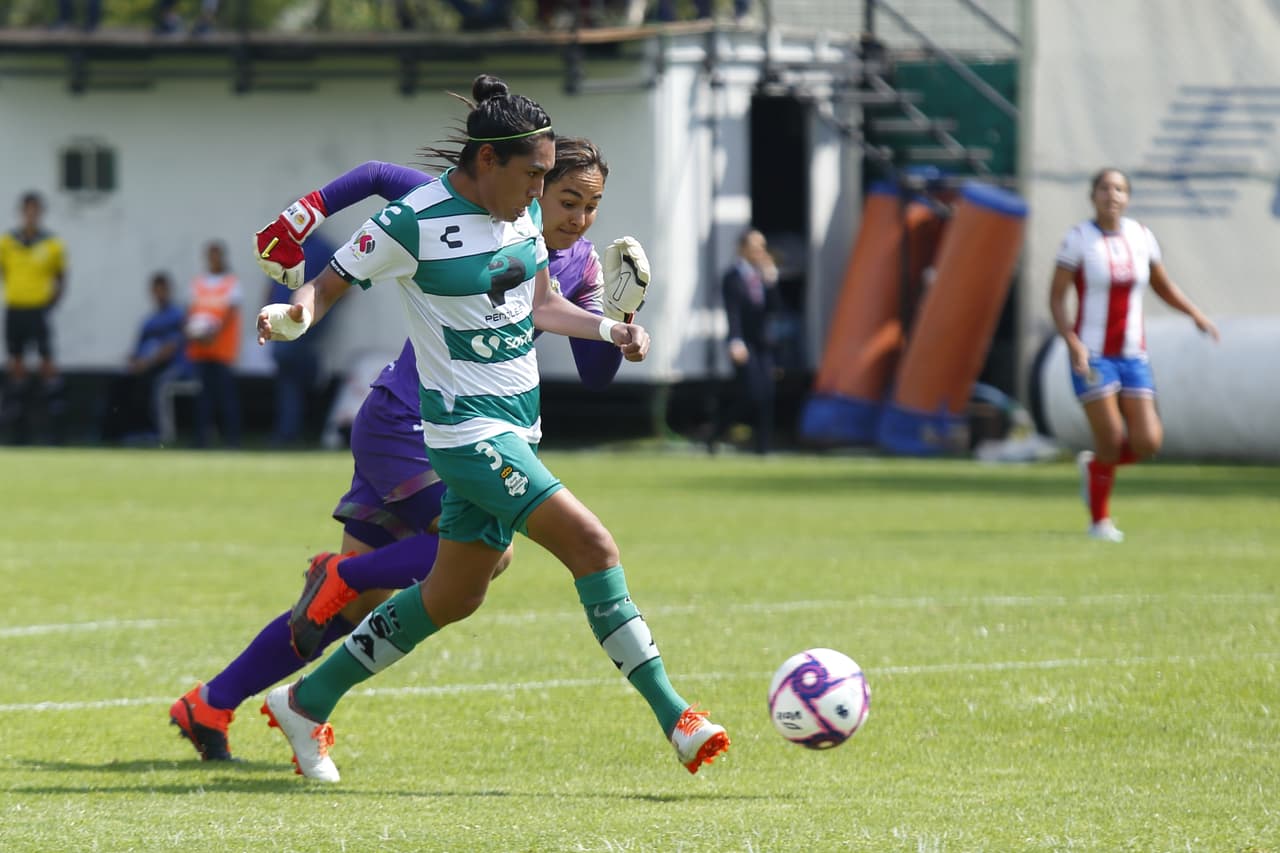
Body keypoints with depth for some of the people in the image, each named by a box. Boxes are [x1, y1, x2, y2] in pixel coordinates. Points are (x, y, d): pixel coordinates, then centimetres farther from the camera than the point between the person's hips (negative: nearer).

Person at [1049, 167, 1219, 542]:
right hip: (1091, 355, -4)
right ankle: (1099, 520, 12)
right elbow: (1056, 297, -7)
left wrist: (1195, 314, 3)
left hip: (1133, 356, 4)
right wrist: (1073, 343, -20)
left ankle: (1093, 465, 27)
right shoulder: (1078, 239, -8)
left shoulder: (1141, 237, 4)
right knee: (1111, 438, -9)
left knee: (1147, 442, -5)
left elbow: (1163, 285, 18)